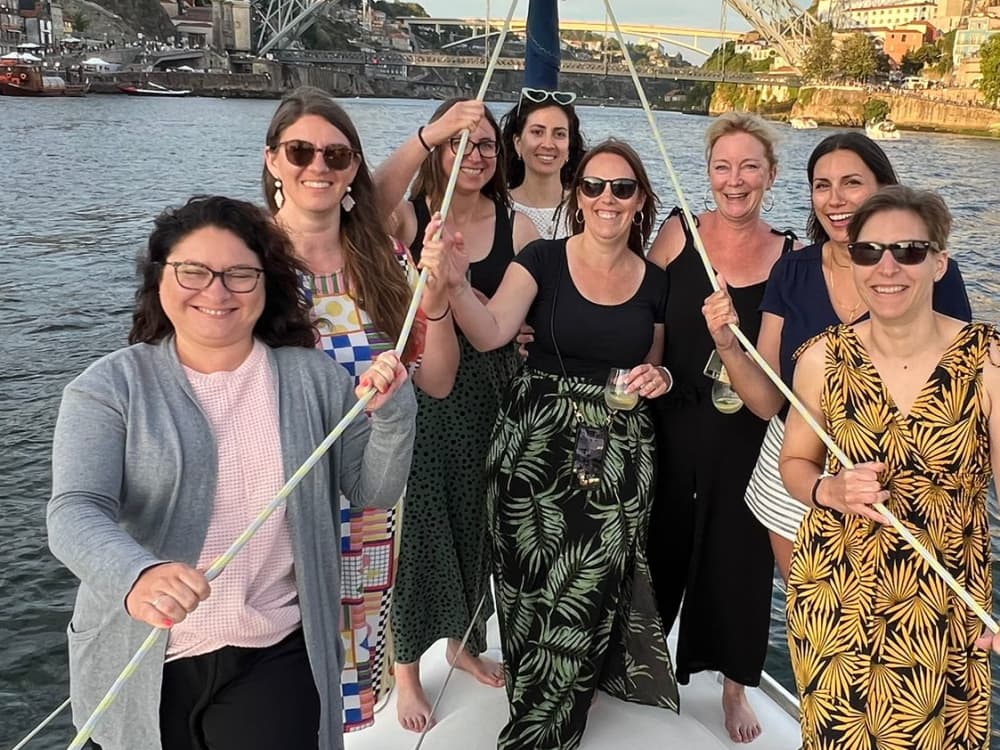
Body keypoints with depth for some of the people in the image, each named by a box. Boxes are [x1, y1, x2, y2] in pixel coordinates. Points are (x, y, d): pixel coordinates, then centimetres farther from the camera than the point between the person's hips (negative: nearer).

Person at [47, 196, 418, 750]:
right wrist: (136, 576, -39)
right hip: (142, 666, 0)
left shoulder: (311, 377, 0)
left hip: (277, 657, 1)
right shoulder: (108, 388, -6)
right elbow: (75, 512, -18)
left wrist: (391, 414, -16)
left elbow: (373, 490, 3)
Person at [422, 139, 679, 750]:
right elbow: (490, 332, -17)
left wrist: (660, 377, -4)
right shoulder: (544, 259, -2)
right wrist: (456, 283, -35)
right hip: (537, 449, -2)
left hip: (620, 455, 2)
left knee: (590, 591, 3)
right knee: (538, 586, 3)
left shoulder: (656, 282, 7)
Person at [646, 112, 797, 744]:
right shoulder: (679, 232, -5)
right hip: (672, 423, 0)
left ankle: (735, 685, 35)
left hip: (748, 436, 0)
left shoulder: (791, 255, -2)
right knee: (661, 544, 15)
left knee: (740, 555, 12)